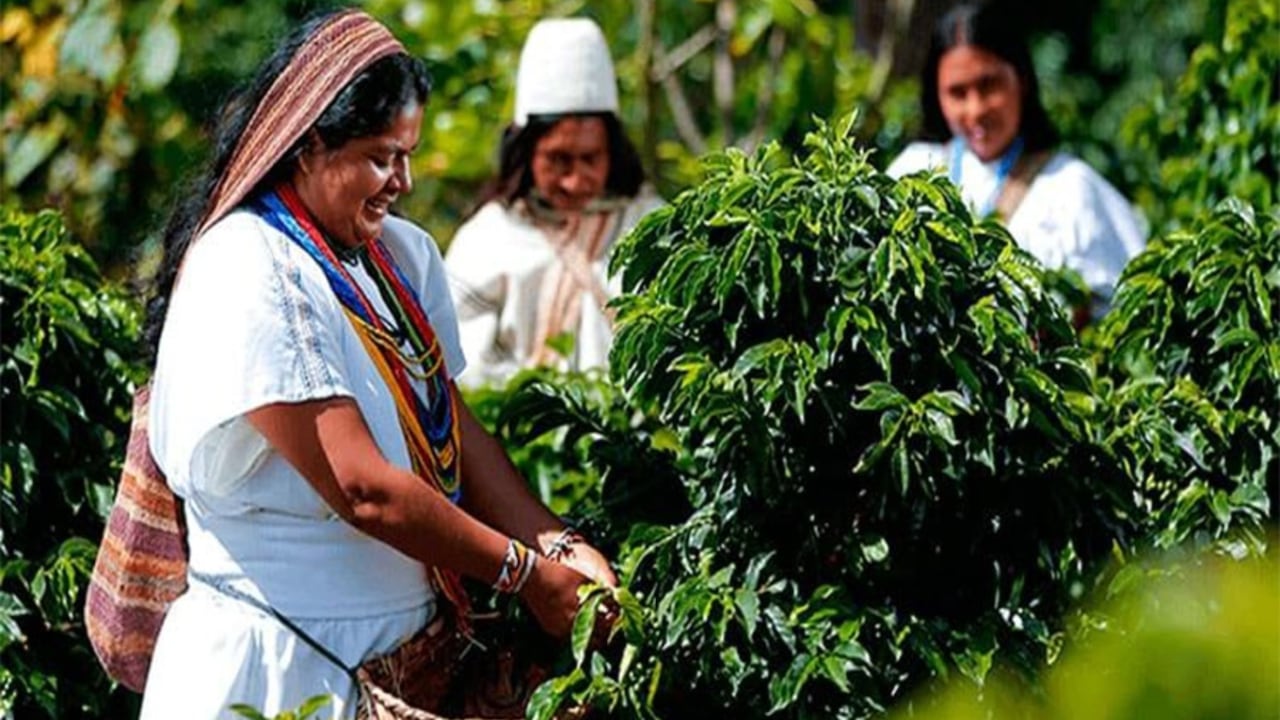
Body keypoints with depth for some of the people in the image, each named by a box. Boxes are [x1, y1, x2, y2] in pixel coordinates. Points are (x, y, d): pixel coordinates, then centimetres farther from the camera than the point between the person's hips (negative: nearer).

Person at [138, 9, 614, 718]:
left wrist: (558, 544, -11)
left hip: (398, 653, 7)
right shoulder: (250, 275, -18)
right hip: (279, 663, -7)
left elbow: (453, 425, 4)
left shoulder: (401, 253, 7)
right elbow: (364, 490, -21)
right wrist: (529, 576, -15)